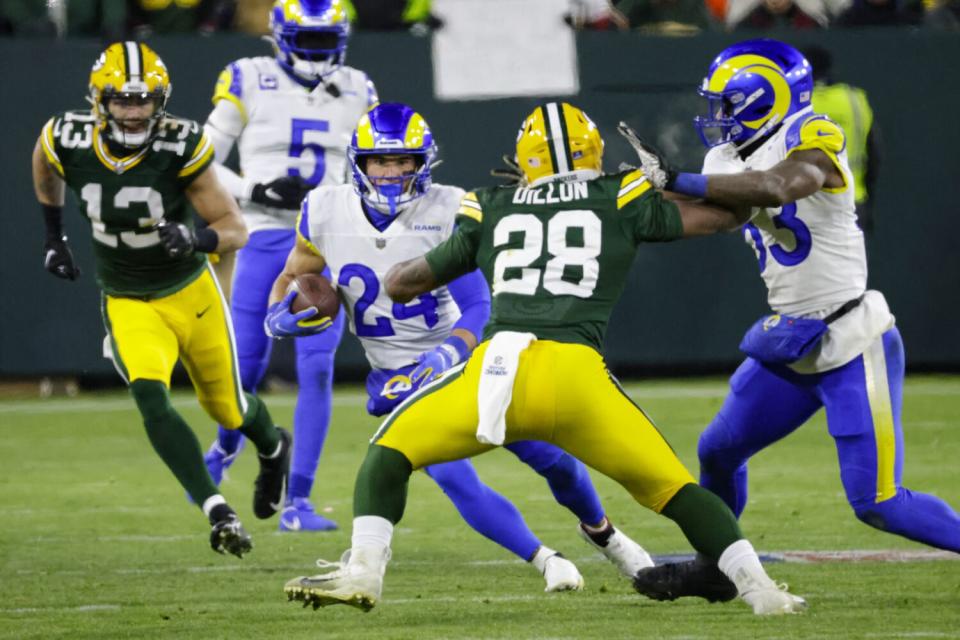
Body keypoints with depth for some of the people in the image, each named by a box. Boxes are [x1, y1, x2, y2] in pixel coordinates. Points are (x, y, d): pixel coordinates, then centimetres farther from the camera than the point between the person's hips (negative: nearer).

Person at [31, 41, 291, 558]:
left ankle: (273, 448, 52)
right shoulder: (69, 142, -18)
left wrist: (197, 238, -39)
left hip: (192, 295, -1)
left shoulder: (180, 147, -24)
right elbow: (45, 168, 11)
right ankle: (218, 513, -23)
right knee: (152, 400, -25)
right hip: (128, 305, 1)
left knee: (227, 410, 16)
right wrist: (53, 237, 15)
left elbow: (236, 230, -18)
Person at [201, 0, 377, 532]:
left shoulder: (356, 93, 8)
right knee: (246, 365, 2)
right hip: (263, 241, -2)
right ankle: (225, 448, 37)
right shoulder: (248, 84, -3)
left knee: (316, 369, -10)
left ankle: (297, 502, -5)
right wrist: (257, 191, -15)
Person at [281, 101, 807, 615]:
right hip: (576, 376, 0)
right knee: (672, 487, 15)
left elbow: (400, 286, 30)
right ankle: (757, 587, 4)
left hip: (496, 371, 0)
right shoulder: (621, 200, 19)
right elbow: (725, 213, 27)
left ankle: (363, 571, 1)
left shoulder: (490, 209, 22)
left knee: (390, 452, 19)